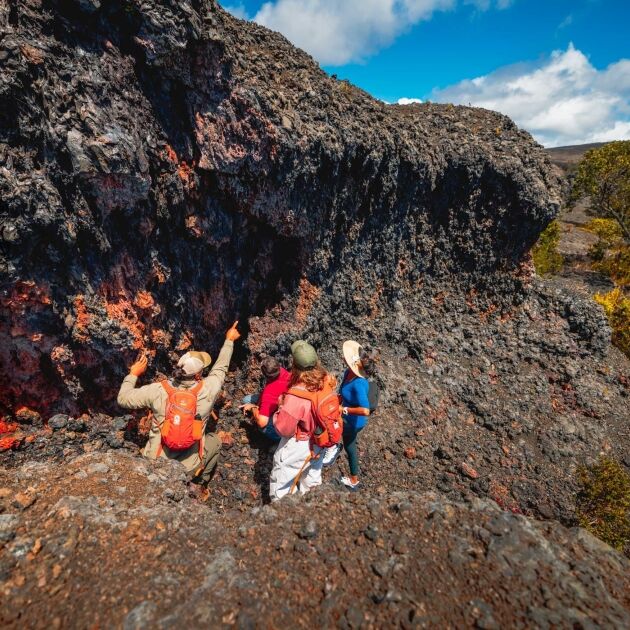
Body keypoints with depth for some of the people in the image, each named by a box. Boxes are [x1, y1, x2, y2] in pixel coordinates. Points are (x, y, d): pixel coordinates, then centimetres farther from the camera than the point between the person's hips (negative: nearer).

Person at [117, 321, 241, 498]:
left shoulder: (158, 390, -17)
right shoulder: (207, 390, -17)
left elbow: (123, 399, -3)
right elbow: (220, 368, 2)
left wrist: (133, 374, 12)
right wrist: (229, 340, 17)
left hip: (155, 464, 2)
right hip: (188, 468, -2)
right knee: (215, 440, 26)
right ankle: (196, 485, 21)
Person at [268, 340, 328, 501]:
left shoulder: (296, 397, -38)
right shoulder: (325, 380, -19)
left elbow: (283, 429, -25)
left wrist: (281, 406, -11)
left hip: (298, 445, -7)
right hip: (319, 440, 7)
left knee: (281, 482, 19)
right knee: (312, 476, 31)